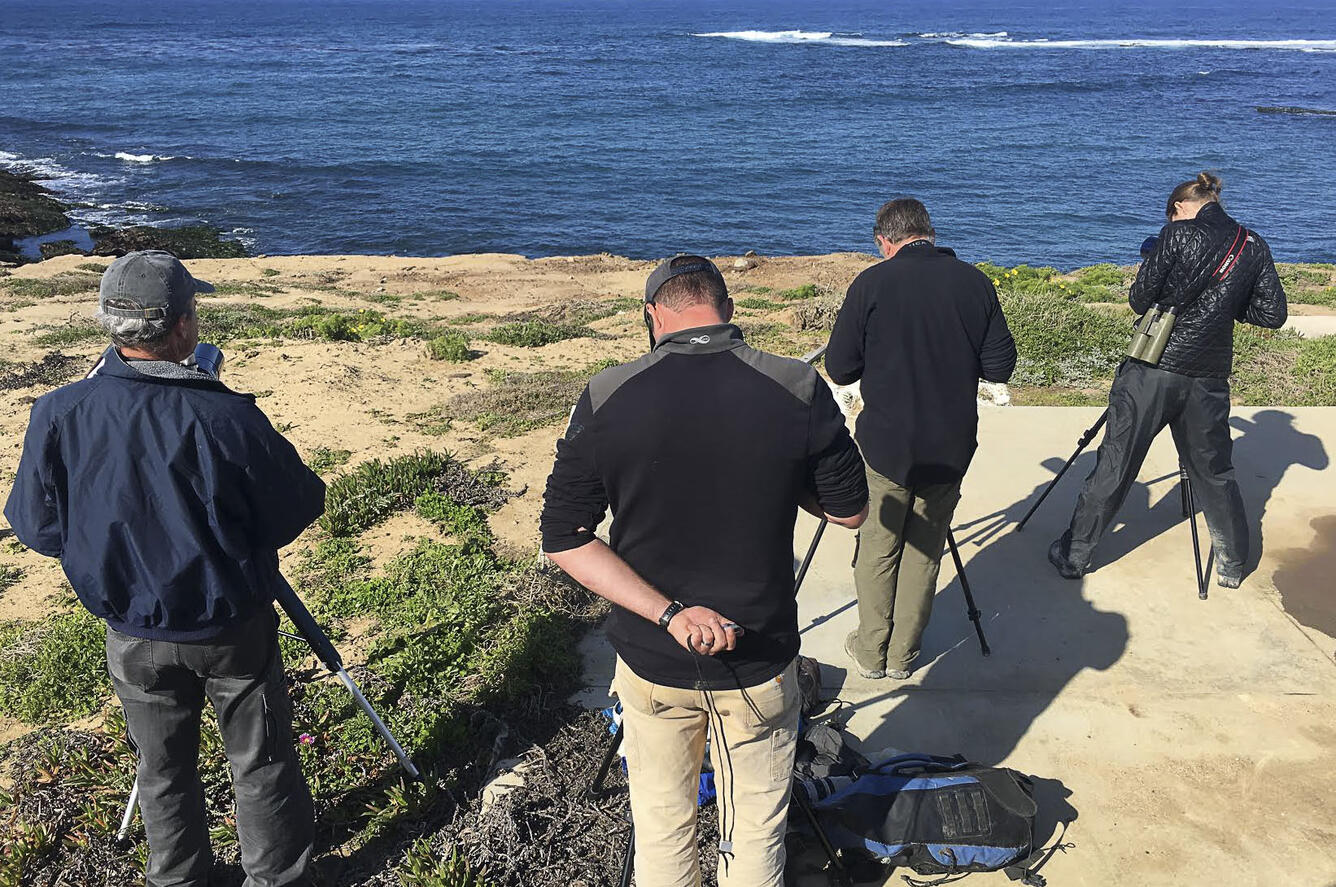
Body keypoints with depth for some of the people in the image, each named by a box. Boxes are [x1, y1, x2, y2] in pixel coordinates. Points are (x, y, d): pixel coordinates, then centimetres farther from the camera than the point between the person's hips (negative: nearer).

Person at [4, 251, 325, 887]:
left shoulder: (58, 415, -16)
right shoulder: (226, 419, -26)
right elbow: (298, 511, -14)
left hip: (134, 636, 3)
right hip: (233, 630, -3)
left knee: (163, 769, 24)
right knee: (260, 763, 17)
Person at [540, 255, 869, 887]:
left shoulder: (606, 398, -13)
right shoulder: (800, 391, -15)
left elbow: (564, 540, -11)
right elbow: (850, 511, -3)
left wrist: (670, 614, -16)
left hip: (650, 663, 1)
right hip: (760, 666, 0)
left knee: (661, 829, 22)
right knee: (756, 834, 19)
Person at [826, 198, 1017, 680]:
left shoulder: (871, 283, -10)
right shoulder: (975, 282, -2)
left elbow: (840, 369, -7)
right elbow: (1000, 367, 0)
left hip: (886, 445, -2)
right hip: (951, 446, 2)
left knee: (878, 547, 13)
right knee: (925, 549, 14)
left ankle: (870, 652, 25)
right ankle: (903, 654, 25)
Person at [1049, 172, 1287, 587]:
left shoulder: (1177, 234, -5)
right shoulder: (1254, 247, 8)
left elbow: (1139, 298, -5)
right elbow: (1272, 314, 8)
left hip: (1151, 372, -4)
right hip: (1208, 379, 4)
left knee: (1114, 467, 4)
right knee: (1214, 472, 19)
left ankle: (1074, 554, 13)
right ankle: (1233, 564, 28)